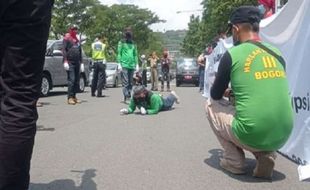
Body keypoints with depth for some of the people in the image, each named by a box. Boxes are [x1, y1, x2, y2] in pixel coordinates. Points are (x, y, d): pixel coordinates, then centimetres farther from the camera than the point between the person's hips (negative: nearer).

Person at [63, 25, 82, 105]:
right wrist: (65, 61, -17)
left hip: (77, 62, 7)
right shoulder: (67, 38, 0)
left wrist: (81, 62, 21)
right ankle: (70, 98, -14)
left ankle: (74, 96, 12)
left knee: (77, 80, 6)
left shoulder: (77, 40, 21)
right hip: (70, 62, -7)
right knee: (71, 79, -14)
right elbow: (64, 50, -8)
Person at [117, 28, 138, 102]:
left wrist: (136, 64, 13)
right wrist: (119, 64, -10)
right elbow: (119, 53, -1)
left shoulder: (133, 44, 18)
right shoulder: (121, 42, 5)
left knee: (130, 82, 7)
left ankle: (129, 96, 14)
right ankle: (126, 97, -17)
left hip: (132, 66, 5)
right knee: (125, 82, -13)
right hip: (124, 65, -5)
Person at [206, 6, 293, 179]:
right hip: (282, 136, 5)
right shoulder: (277, 54, 10)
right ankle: (266, 155, 12)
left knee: (212, 106, 19)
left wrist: (227, 92, 31)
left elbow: (215, 95, 8)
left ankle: (234, 161, 15)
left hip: (251, 136, -5)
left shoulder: (232, 54, -5)